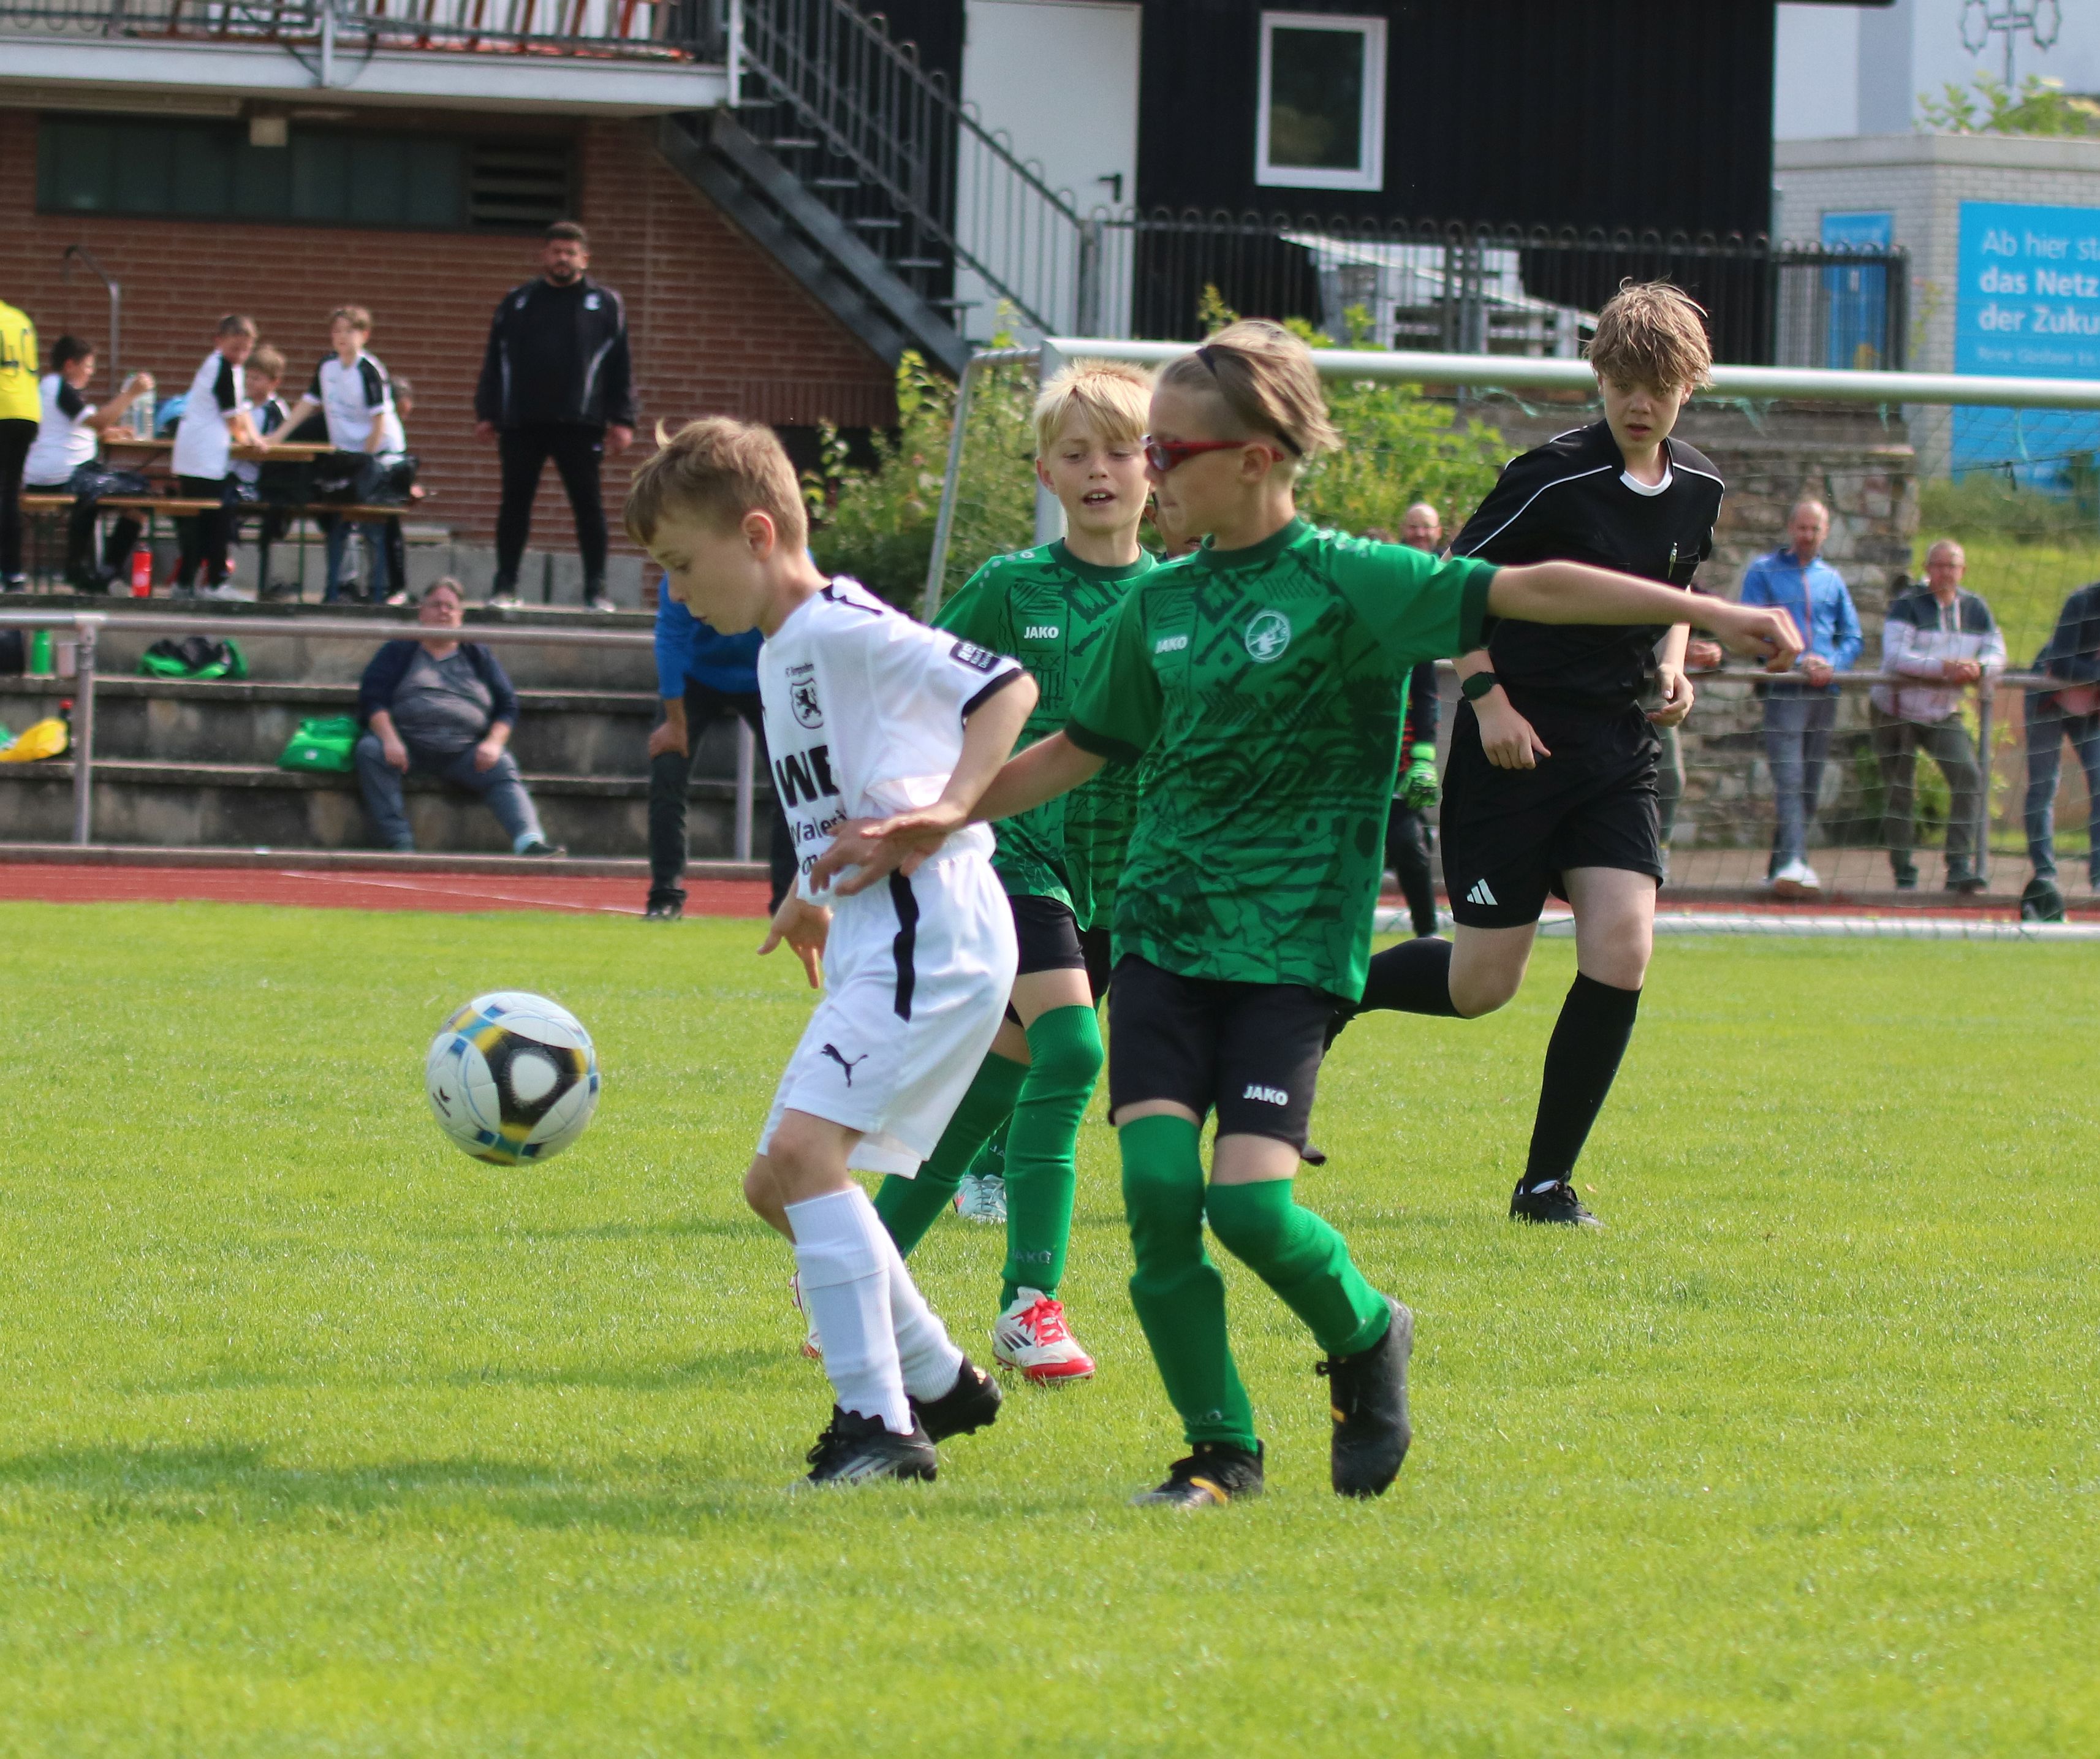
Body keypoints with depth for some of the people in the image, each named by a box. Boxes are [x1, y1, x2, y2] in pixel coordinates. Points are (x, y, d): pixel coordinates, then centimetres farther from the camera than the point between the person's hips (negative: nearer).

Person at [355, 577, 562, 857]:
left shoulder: (478, 657, 21)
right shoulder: (398, 652, 17)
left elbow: (507, 706, 15)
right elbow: (373, 697, 6)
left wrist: (494, 742, -6)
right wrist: (389, 738, -14)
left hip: (465, 750, 1)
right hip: (408, 746, -1)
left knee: (503, 769, -28)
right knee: (370, 750, -31)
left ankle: (529, 840, -47)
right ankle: (399, 842, -37)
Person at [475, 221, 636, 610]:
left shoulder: (605, 305, 8)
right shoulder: (517, 302, 13)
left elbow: (621, 369, 6)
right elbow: (494, 363, 14)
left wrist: (622, 421, -1)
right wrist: (486, 414, 6)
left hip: (580, 425, -2)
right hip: (521, 424, 2)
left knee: (588, 504, -2)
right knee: (515, 502, 3)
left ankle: (596, 589, 1)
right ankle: (505, 585, 8)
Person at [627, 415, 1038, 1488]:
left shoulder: (841, 629, -11)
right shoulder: (781, 655, 19)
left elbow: (1006, 687, -17)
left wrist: (953, 807, -27)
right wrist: (815, 893, 27)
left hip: (930, 936, -11)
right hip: (873, 950, 11)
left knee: (804, 1148, -24)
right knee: (777, 1185, 14)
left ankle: (879, 1425, -25)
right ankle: (940, 1383, 27)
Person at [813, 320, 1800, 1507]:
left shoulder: (1346, 582, -6)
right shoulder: (1163, 603, 10)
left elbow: (1528, 592, -15)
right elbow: (1081, 749, 23)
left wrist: (1709, 613, -22)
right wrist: (941, 820, 18)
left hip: (1292, 948, -5)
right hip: (1164, 931, 5)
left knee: (1250, 1199, -17)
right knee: (1157, 1185, -11)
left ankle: (1367, 1338, 15)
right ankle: (1220, 1451, 4)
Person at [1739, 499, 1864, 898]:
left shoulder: (1833, 580, 19)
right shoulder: (1763, 573, 7)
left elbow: (1854, 637, 16)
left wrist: (1831, 664, -6)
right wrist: (1797, 662, -15)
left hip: (1825, 692, 5)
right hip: (1783, 689, -5)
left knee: (1810, 786, 4)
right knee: (1789, 780, -18)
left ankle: (1780, 869, 11)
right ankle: (1792, 864, -31)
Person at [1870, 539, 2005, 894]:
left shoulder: (1975, 609, 1)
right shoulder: (1908, 605, -14)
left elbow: (1997, 654, 0)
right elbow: (1894, 655, -26)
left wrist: (1977, 668, -24)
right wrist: (1944, 667, -36)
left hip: (1943, 714, 4)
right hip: (1896, 711, -4)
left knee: (1969, 777, -14)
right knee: (1899, 789, -2)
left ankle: (1959, 868, -15)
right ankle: (1903, 874, 10)